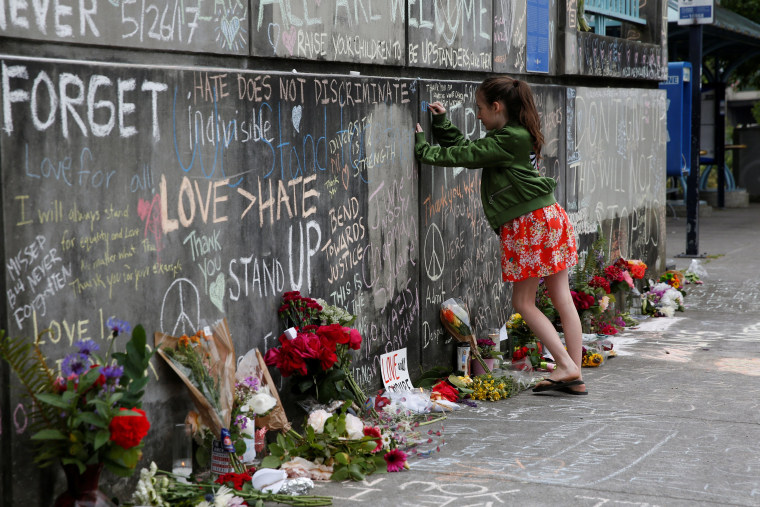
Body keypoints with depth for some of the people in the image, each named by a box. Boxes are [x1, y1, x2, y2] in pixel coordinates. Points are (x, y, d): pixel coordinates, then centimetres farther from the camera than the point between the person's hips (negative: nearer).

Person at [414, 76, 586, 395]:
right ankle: (575, 377, 9)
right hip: (549, 215, 9)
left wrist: (424, 148, -4)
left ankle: (567, 366, -3)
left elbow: (464, 156, -13)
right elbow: (467, 148, 18)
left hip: (528, 224, -9)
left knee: (523, 302, 0)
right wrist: (442, 122, 17)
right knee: (561, 298, 7)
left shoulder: (506, 141, -13)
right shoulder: (518, 136, 16)